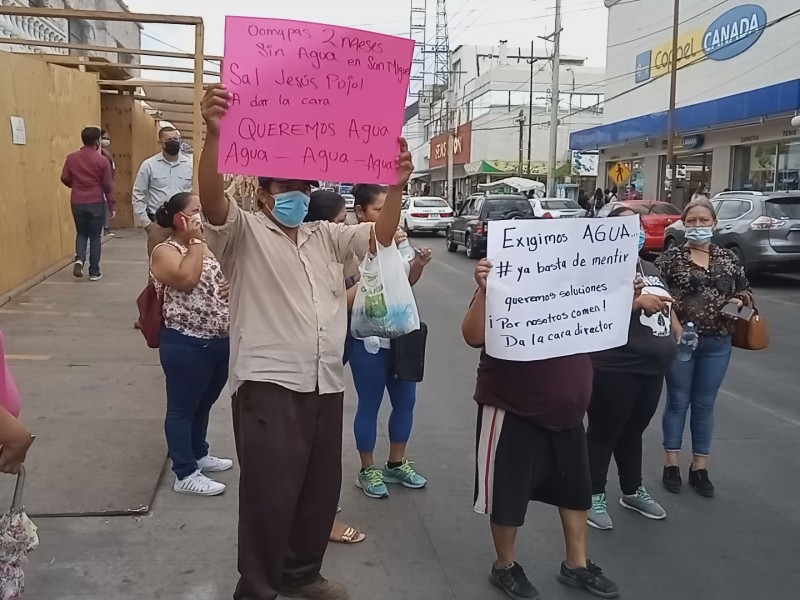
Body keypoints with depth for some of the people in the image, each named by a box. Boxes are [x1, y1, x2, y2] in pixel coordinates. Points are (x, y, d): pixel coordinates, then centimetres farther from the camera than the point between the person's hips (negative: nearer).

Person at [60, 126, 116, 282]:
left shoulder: (71, 158, 0)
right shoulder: (102, 160, -8)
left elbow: (65, 178, 5)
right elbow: (108, 185, -6)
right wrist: (112, 206, 3)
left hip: (77, 203, 3)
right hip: (96, 203, -3)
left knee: (81, 233, 20)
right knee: (95, 236, 7)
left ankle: (79, 259, -4)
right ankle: (94, 272, 9)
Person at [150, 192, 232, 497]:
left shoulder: (209, 246, 12)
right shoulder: (165, 251, -11)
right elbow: (186, 278, -30)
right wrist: (195, 241, -19)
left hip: (221, 342, 8)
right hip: (187, 346, -8)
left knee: (204, 404, 22)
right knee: (183, 408, 5)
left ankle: (199, 455, 40)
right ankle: (185, 474, 14)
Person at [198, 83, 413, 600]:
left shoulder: (328, 237, 16)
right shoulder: (244, 233, -1)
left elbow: (381, 236, 8)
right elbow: (212, 200, -20)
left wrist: (397, 185, -9)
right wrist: (214, 133, -36)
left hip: (326, 384, 6)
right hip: (269, 383, -6)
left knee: (321, 487, 17)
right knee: (269, 493, 0)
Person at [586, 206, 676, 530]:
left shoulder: (651, 268, 17)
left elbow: (666, 305, 26)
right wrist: (637, 301, -27)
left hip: (651, 367, 8)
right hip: (614, 368, -8)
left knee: (633, 431, 20)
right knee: (604, 432, 3)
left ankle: (633, 491, 33)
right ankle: (594, 496, 15)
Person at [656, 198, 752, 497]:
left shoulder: (728, 258, 7)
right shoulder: (671, 257, -4)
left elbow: (746, 291, 15)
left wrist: (738, 301, -8)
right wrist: (677, 328, -21)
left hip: (717, 343, 3)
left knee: (705, 404, 11)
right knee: (678, 401, 6)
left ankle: (700, 467, 20)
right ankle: (671, 464, 17)